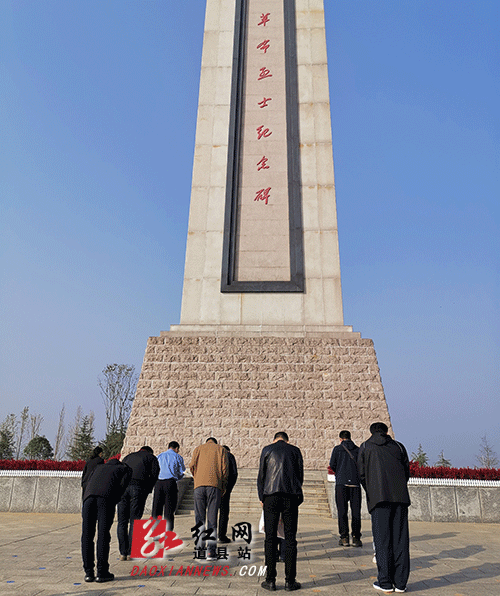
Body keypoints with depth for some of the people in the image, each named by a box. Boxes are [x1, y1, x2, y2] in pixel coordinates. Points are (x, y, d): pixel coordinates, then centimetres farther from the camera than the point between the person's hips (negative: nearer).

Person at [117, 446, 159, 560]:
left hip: (122, 486, 3)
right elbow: (154, 474, 9)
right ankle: (131, 553, 4)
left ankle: (123, 553, 9)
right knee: (135, 521, 4)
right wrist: (147, 490, 15)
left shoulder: (128, 457, 34)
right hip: (139, 487, -3)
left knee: (122, 521, 9)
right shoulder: (151, 457, 23)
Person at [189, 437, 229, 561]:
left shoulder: (199, 448, 20)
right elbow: (225, 468, 6)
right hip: (215, 485, -1)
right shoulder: (221, 449, 17)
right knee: (212, 517, 1)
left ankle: (200, 545, 4)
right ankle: (211, 551, -4)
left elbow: (192, 465, 6)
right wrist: (223, 487, 14)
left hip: (199, 485, 1)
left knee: (199, 516, 11)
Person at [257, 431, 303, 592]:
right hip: (291, 496, 1)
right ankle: (290, 581, 8)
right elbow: (300, 475, 14)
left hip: (271, 496, -1)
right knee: (290, 538, 5)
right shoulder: (295, 450, 12)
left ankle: (270, 580, 6)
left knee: (270, 538, 4)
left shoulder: (267, 450, 9)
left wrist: (261, 498, 15)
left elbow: (261, 475, 8)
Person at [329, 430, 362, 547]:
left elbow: (332, 465, 0)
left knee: (342, 510, 3)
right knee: (356, 511, 5)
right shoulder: (358, 449, 10)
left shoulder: (337, 449, 4)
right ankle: (356, 537, 2)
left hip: (341, 482, -2)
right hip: (355, 482, 2)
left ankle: (344, 537, 1)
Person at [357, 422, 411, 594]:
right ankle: (400, 582, 11)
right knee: (400, 538, 7)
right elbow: (407, 471, 15)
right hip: (400, 496, 2)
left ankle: (385, 583, 5)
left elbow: (361, 474, 7)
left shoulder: (365, 447, 11)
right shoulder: (398, 446, 16)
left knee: (382, 539, 2)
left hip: (379, 497, -2)